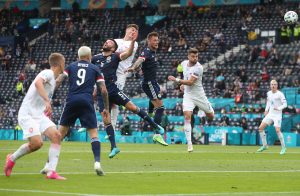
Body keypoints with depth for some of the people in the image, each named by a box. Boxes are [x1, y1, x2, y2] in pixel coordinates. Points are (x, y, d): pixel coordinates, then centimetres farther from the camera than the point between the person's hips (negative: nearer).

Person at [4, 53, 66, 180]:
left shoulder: (52, 78, 18)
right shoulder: (48, 73, -10)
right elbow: (38, 83, -33)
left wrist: (47, 110, 25)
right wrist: (47, 101, -42)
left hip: (40, 115, 9)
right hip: (28, 114, -9)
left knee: (56, 136, -11)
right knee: (37, 143, -21)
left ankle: (51, 172, -13)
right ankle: (12, 158, 6)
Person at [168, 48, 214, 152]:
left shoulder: (198, 68, -21)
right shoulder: (184, 63, 0)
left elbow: (190, 82, -27)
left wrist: (176, 80, -27)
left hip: (199, 95, -3)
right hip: (188, 95, 3)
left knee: (210, 116, 12)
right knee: (187, 117, -18)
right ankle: (189, 144, -19)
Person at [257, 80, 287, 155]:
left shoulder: (280, 94, -12)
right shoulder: (269, 93, 7)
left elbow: (285, 104, -15)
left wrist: (279, 108, -31)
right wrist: (266, 110, 10)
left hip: (277, 115, -6)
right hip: (270, 114, 6)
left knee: (277, 130, -20)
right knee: (261, 128, -1)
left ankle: (283, 147, -4)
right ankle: (264, 145, 12)